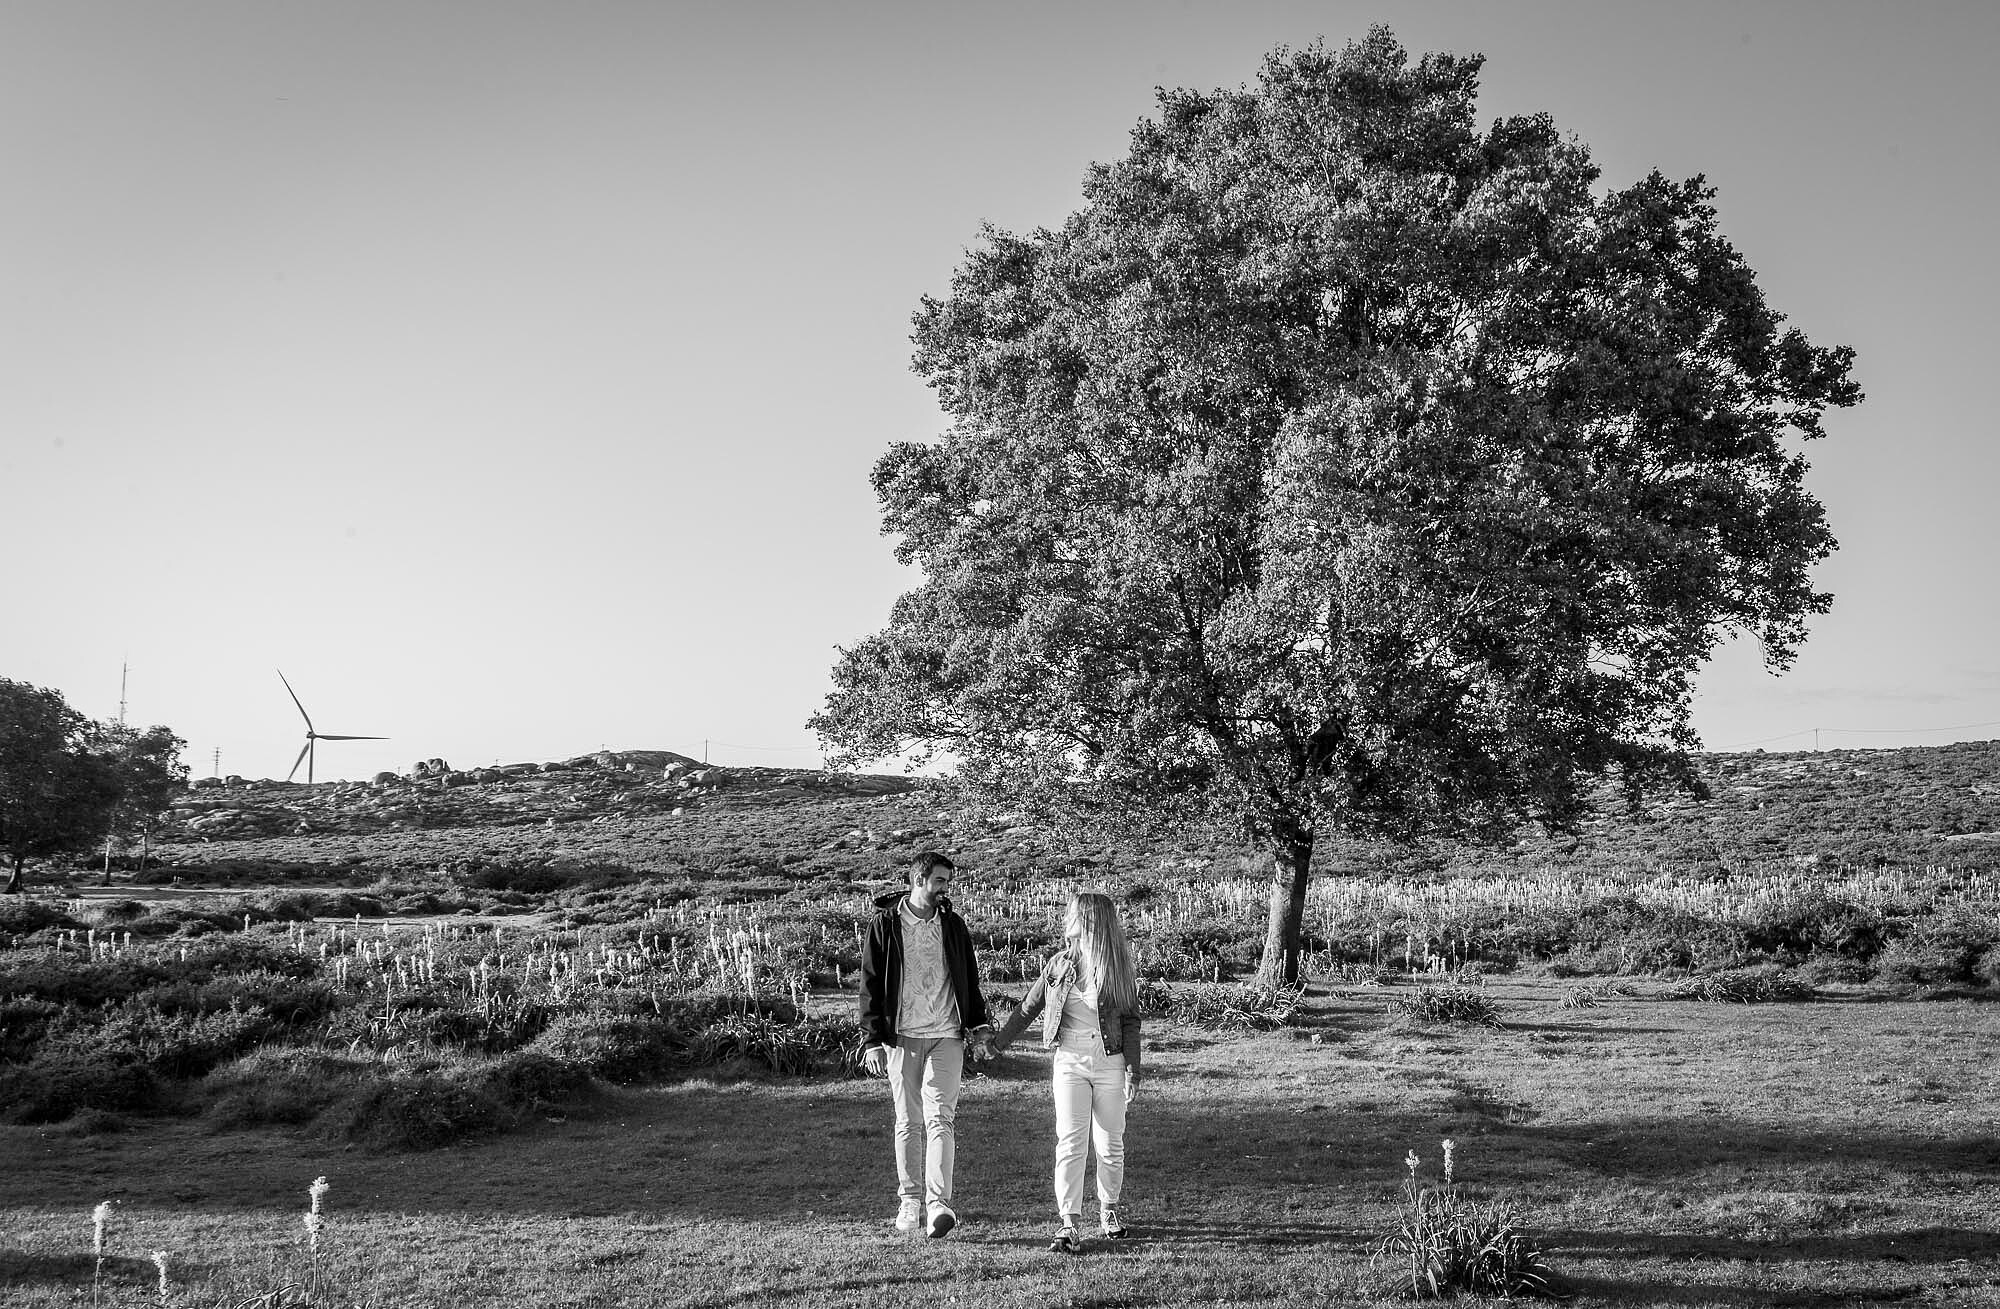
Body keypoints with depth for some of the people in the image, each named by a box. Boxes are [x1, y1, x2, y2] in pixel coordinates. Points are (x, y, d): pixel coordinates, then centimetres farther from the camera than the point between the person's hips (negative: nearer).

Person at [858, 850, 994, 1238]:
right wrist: (873, 1041, -5)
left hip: (946, 1036, 1)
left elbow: (969, 979, 17)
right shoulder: (885, 925, 1)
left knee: (939, 1118, -10)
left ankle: (938, 1203, -16)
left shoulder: (952, 924, 9)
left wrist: (979, 1027, 7)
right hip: (901, 1037, -1)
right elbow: (871, 985, 1)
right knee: (907, 1122, 6)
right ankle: (909, 1202, 16)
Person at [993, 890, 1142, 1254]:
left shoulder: (1117, 967, -3)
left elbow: (1131, 1020, -1)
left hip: (1110, 1062, -1)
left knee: (1110, 1143, 7)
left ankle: (1109, 1208, 28)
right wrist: (997, 1045, 11)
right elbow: (1028, 1009, 11)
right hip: (1069, 1062, 1)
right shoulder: (1058, 964, 3)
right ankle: (1069, 1225, -8)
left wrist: (1133, 1070, -6)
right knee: (1070, 1143, -8)